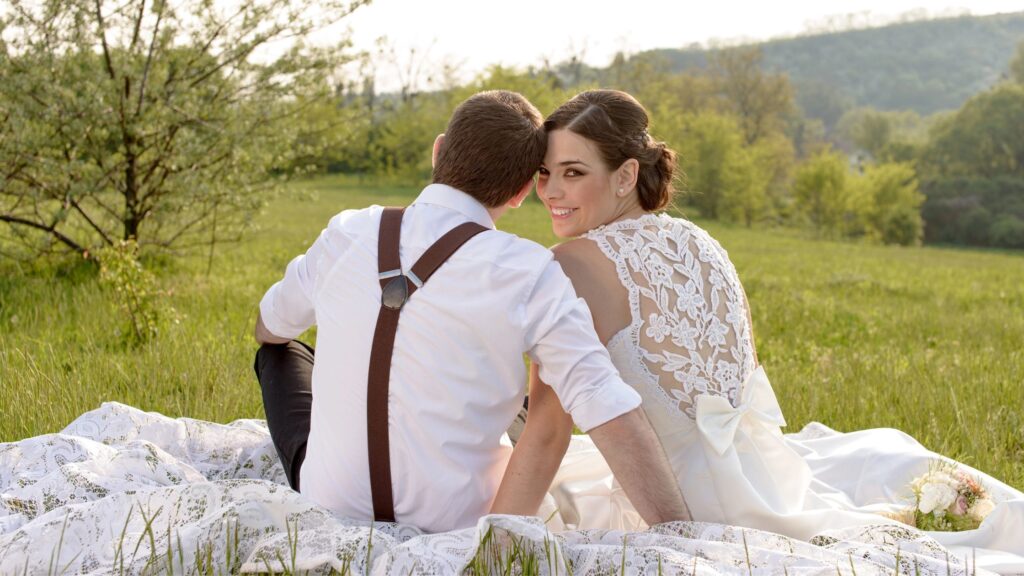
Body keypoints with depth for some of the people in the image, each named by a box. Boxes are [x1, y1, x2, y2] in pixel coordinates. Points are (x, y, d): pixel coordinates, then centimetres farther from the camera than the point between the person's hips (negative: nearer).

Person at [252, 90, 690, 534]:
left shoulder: (346, 234, -6)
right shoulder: (528, 274, -18)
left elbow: (270, 328, 14)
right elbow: (608, 410, -26)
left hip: (328, 502, 2)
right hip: (451, 527, -1)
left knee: (282, 350, 28)